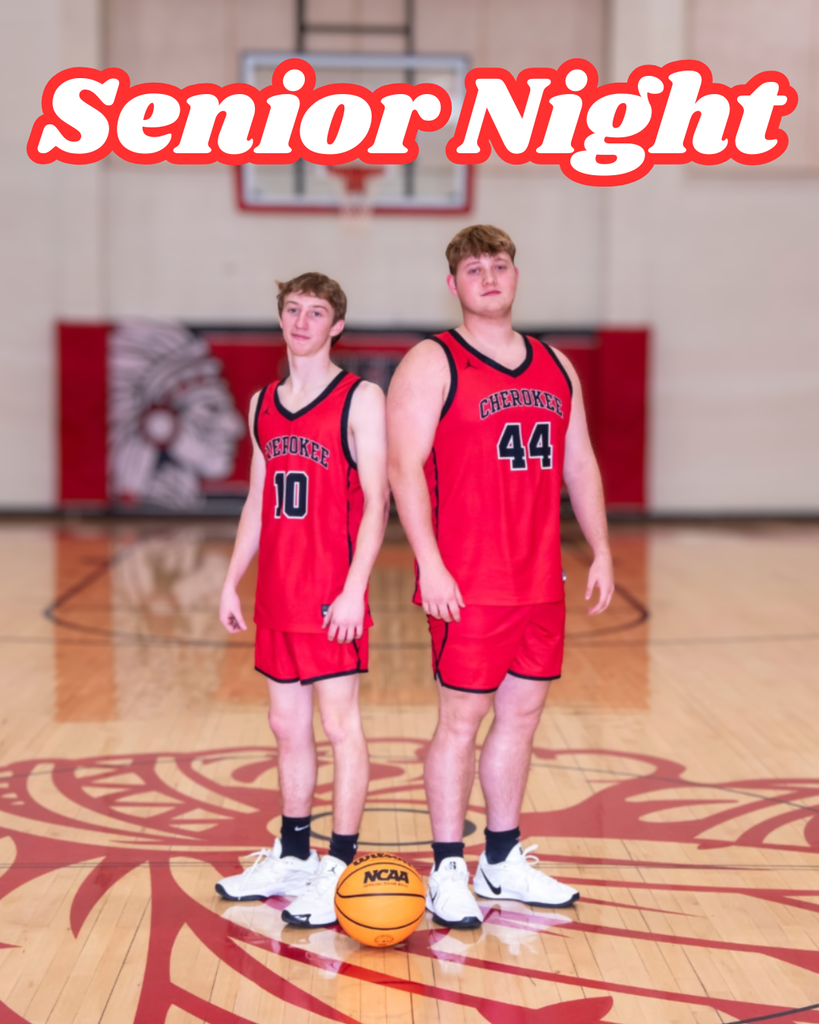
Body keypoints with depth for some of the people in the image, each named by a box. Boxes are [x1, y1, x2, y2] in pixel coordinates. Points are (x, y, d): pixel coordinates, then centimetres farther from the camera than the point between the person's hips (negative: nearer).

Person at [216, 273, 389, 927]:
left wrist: (354, 588, -18)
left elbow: (376, 500, -11)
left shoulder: (360, 400, -5)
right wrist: (232, 581, 14)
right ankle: (292, 858, 25)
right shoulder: (263, 404, 14)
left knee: (340, 726, -3)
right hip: (277, 594, 6)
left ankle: (339, 871, 3)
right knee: (288, 726, 13)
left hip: (332, 594, -6)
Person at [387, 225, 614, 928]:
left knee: (523, 713, 12)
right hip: (467, 584, -6)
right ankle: (449, 872, 10)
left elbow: (579, 463, 18)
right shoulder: (431, 364, -4)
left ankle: (503, 862, 25)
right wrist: (429, 564, -19)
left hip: (542, 581, 6)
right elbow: (405, 467, -11)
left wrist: (601, 551, 11)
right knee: (461, 719, -1)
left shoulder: (556, 367, 15)